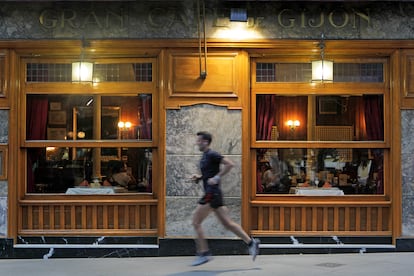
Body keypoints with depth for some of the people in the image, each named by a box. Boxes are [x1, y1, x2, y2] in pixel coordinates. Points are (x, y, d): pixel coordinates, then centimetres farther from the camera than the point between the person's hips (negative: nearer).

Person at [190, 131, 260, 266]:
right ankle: (251, 242, 11)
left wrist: (216, 178, -21)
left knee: (196, 222, -6)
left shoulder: (212, 155, -11)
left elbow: (230, 164, -20)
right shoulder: (205, 156, 18)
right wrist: (198, 177, 12)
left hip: (212, 193, -10)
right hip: (211, 193, 10)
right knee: (227, 223, 9)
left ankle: (204, 253, -2)